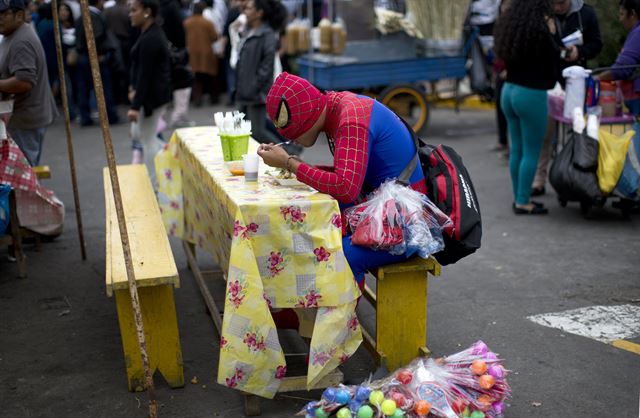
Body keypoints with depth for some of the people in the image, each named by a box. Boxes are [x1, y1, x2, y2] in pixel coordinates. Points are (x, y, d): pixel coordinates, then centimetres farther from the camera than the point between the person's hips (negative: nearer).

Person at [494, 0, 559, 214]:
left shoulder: (510, 29, 7)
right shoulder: (540, 33, -15)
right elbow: (553, 59, -5)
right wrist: (551, 34, 5)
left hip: (509, 91, 8)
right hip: (532, 95, -8)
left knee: (516, 149, 13)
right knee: (531, 152, 0)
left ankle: (519, 198, 20)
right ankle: (523, 203, 4)